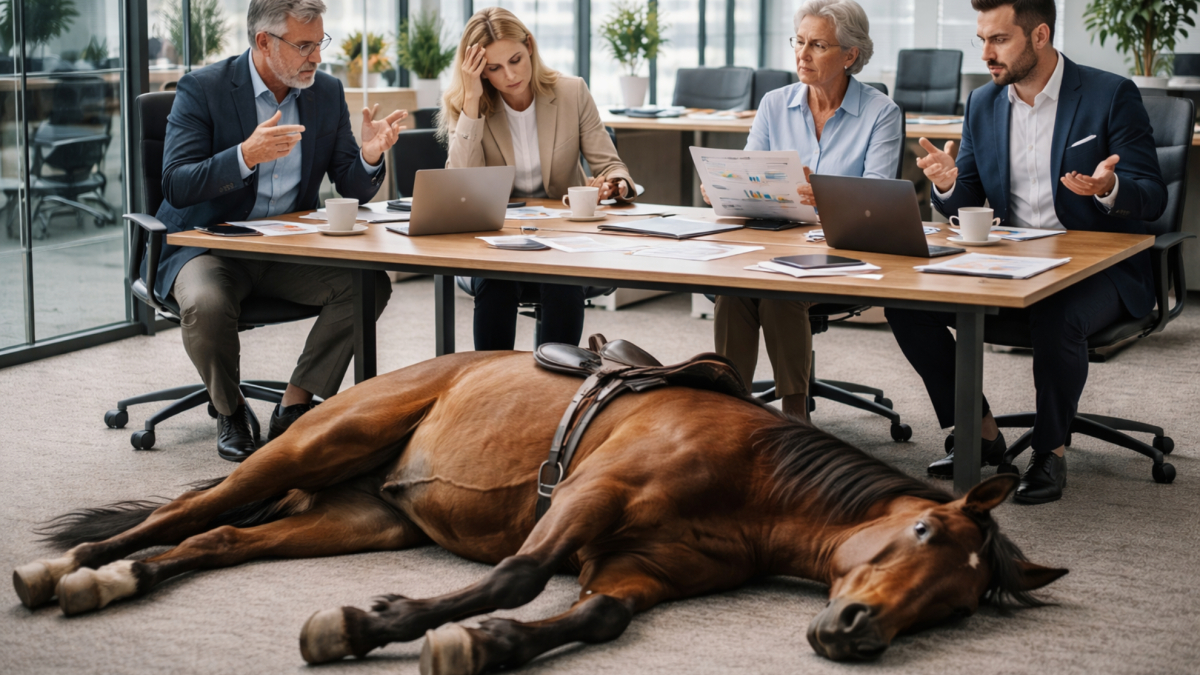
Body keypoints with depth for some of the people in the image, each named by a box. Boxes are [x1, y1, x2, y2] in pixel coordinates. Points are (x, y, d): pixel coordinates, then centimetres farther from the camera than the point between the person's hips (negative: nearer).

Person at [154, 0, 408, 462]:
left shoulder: (327, 93, 3)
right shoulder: (202, 89, -10)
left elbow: (356, 190, 4)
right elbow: (175, 186, -19)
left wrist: (370, 156, -20)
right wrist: (245, 156, -35)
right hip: (211, 244, -4)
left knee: (369, 284, -21)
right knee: (205, 303, -35)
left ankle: (294, 408, -9)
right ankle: (230, 413, -5)